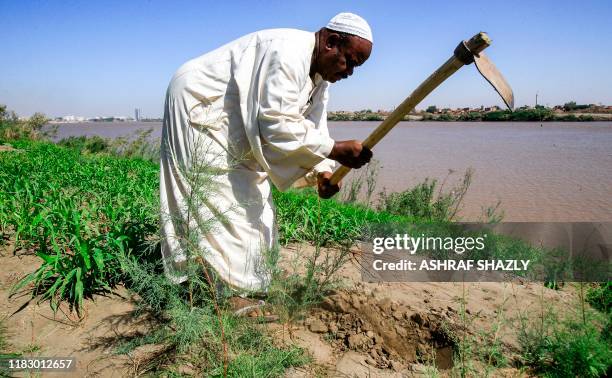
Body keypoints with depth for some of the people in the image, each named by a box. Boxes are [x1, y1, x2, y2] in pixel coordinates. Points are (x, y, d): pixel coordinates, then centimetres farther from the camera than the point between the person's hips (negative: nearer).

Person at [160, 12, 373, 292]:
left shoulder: (319, 78, 3)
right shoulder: (287, 51, -28)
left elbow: (313, 129, 1)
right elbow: (277, 124, -36)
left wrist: (321, 173, -16)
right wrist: (335, 150, -33)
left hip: (231, 124, 10)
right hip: (197, 104, -10)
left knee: (251, 197, 10)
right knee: (217, 198, -11)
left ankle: (247, 284, 22)